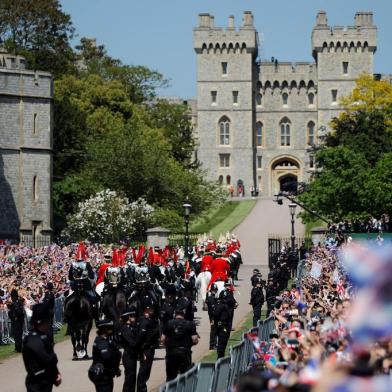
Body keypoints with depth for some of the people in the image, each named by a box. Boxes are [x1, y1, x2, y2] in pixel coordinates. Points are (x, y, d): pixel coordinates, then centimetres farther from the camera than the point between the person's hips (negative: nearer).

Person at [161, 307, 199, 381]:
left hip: (171, 352, 1)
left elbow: (162, 339, 0)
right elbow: (195, 340, -7)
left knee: (170, 377, 10)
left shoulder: (169, 323, 3)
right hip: (184, 352, -1)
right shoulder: (190, 324, 0)